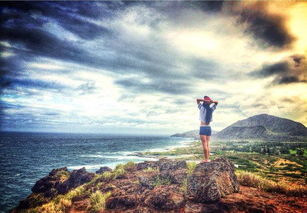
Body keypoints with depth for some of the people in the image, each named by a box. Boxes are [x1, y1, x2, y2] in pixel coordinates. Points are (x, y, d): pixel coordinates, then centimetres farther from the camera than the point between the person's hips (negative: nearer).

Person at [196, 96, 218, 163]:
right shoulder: (211, 109, 5)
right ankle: (208, 159, 9)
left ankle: (206, 159, -8)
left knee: (204, 144, -6)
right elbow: (217, 102, 18)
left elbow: (197, 100, 2)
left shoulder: (202, 107, -6)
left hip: (203, 128, -5)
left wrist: (205, 100, -12)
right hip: (209, 128, 5)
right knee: (207, 144, 9)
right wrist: (212, 101, -4)